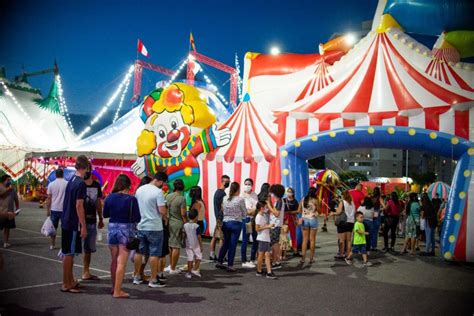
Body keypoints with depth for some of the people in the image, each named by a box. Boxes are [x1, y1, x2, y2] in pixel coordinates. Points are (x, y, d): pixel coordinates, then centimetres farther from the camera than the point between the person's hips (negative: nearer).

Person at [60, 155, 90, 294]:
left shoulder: (71, 180, 10)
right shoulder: (81, 183, -16)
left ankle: (70, 281, 25)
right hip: (73, 223, -9)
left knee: (69, 253, 15)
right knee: (69, 253, -3)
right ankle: (66, 285, 4)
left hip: (66, 221, 9)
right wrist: (83, 226, -17)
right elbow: (79, 206, -20)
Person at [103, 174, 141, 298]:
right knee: (121, 263, 0)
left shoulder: (110, 197, -2)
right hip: (126, 229, -5)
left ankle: (114, 288, 30)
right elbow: (137, 218, -12)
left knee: (114, 261, 18)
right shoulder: (131, 199, -14)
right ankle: (117, 291, 0)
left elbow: (105, 214, 8)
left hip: (112, 228, 5)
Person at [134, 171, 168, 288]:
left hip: (140, 226, 7)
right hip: (154, 227, -7)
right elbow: (162, 211, -20)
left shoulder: (139, 189, 6)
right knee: (154, 254, 2)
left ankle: (137, 277, 24)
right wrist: (166, 211, 1)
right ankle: (153, 280, 6)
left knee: (139, 252, 16)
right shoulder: (158, 192, -16)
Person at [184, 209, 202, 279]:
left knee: (190, 258, 8)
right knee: (198, 257, 11)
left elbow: (185, 235, 6)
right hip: (196, 245, -4)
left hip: (188, 245, 4)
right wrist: (201, 246, -5)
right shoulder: (196, 226, -14)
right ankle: (195, 270, 3)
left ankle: (189, 272, 9)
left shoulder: (185, 225, 0)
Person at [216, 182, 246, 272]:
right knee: (233, 244, 2)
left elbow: (223, 212, 10)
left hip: (225, 222, 5)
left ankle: (219, 262, 24)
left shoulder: (225, 199, 3)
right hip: (236, 223, -5)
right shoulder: (240, 199, -10)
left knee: (226, 243, 18)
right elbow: (244, 214, -2)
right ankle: (230, 266, 6)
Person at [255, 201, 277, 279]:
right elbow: (257, 229, -17)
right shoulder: (259, 217, -14)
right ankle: (259, 271, 14)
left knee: (267, 255, 5)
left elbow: (269, 207, 28)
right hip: (262, 238, -8)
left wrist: (268, 201, 12)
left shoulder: (264, 214, 12)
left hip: (267, 238, 8)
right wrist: (267, 226, -18)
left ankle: (269, 272, 5)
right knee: (261, 254, 2)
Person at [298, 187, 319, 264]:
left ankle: (303, 258, 3)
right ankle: (311, 258, 9)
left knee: (305, 239, 7)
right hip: (313, 220, -3)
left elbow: (299, 211, 5)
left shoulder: (303, 200, 1)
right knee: (312, 240, 6)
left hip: (304, 220, 3)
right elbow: (319, 210, -3)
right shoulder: (315, 200, -11)